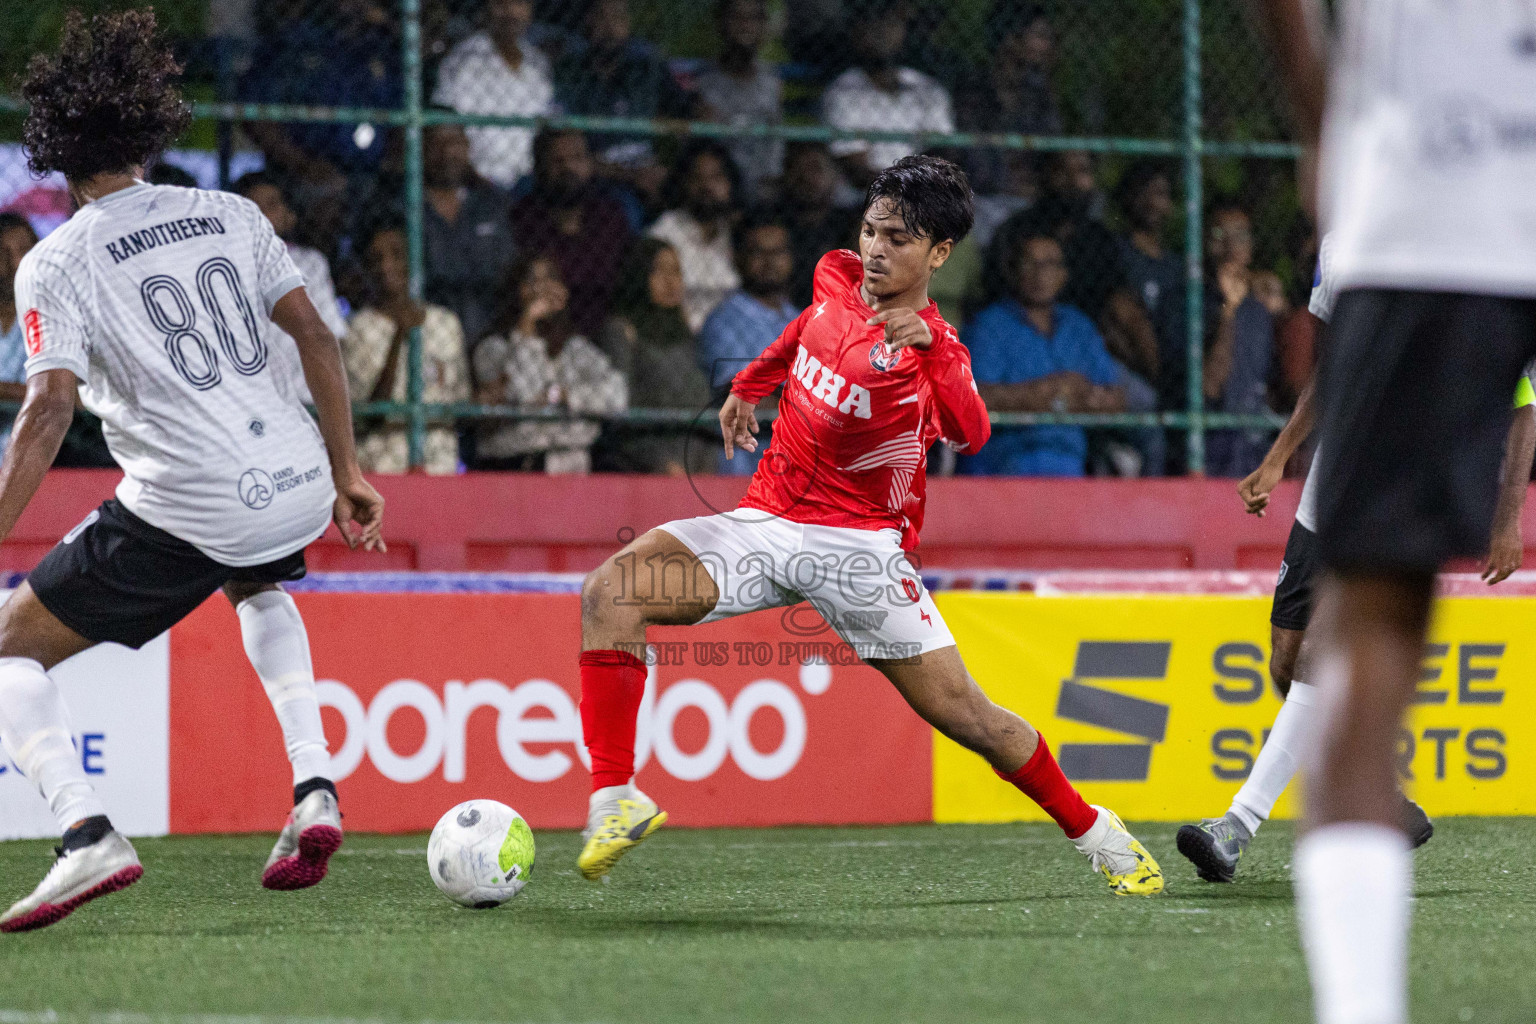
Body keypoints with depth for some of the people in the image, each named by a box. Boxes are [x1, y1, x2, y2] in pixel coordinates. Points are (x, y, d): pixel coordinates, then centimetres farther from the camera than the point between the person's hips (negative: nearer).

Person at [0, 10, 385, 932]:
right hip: (295, 488, 5)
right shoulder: (230, 214, 11)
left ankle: (87, 834, -12)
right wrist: (348, 474, 17)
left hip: (185, 511, -5)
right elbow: (315, 335, 10)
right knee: (259, 589, 41)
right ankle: (316, 793, 22)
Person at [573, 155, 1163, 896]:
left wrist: (929, 347, -49)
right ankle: (615, 800, -21)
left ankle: (1099, 837, 16)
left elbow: (969, 434, -36)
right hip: (767, 522, 5)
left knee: (964, 715, -7)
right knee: (610, 591, -19)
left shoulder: (933, 349, -15)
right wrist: (749, 385, 30)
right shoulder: (835, 278, 2)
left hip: (859, 549, -5)